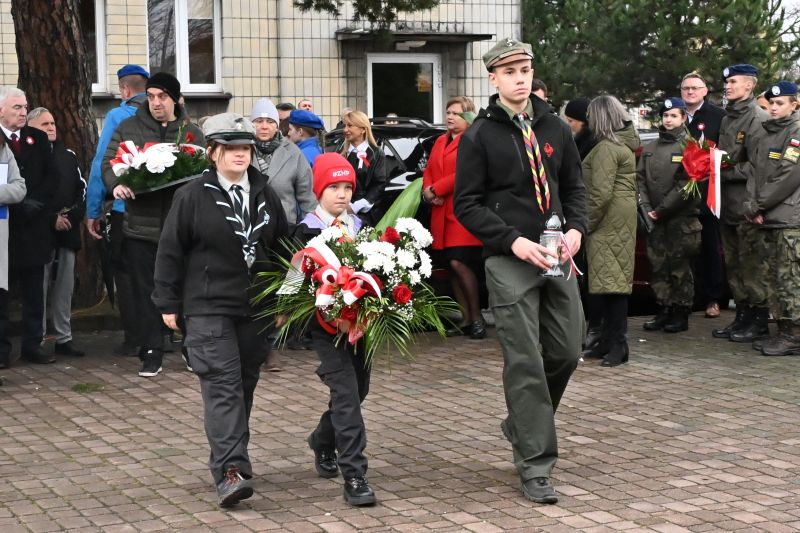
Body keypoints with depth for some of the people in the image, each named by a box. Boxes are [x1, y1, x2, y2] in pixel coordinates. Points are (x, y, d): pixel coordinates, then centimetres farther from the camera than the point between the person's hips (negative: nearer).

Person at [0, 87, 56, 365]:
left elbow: (50, 175, 8)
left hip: (35, 225, 4)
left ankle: (33, 345, 14)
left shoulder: (37, 138, 12)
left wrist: (37, 202, -7)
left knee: (34, 289, 8)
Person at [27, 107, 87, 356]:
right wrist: (51, 219, -11)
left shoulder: (68, 155, 14)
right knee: (40, 287, -4)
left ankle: (64, 338, 16)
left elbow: (81, 187, 16)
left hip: (67, 231, 6)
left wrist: (74, 214, 0)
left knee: (65, 287, 9)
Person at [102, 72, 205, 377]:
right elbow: (109, 162, 3)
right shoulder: (129, 128, 8)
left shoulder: (192, 133, 10)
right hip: (141, 225, 0)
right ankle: (151, 353, 7)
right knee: (146, 292, 1)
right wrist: (115, 184, -19)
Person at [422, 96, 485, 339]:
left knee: (459, 263, -15)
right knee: (453, 267, 7)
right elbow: (429, 171, 18)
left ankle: (477, 317, -4)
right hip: (442, 214, 8)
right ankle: (466, 319, 14)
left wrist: (435, 190, -12)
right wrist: (429, 193, -2)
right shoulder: (440, 141, 20)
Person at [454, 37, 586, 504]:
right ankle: (535, 465, 1)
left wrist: (576, 227, -3)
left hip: (556, 257, 5)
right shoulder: (479, 136, -3)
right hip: (509, 260, -5)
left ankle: (522, 423, 33)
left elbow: (574, 186, 17)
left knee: (567, 352, 8)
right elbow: (467, 204, -5)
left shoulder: (555, 128, 10)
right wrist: (513, 241, -16)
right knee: (525, 363, -5)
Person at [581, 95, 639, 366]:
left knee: (608, 280, -8)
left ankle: (616, 343, -7)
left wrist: (586, 223, -12)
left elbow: (601, 193, -21)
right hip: (622, 219, 10)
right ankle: (609, 339, 16)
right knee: (615, 279, 11)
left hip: (608, 220, -10)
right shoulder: (625, 144, 16)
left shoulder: (606, 148, -14)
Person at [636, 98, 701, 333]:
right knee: (658, 265, 6)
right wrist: (646, 207, -3)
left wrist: (662, 209, -12)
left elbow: (686, 184, -11)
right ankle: (664, 310, 15)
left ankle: (681, 313, 5)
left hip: (681, 218, -5)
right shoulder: (650, 147, 14)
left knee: (680, 267, -2)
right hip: (655, 219, 5)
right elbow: (640, 179, 11)